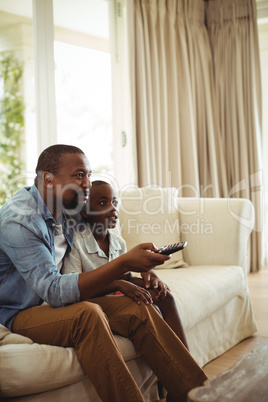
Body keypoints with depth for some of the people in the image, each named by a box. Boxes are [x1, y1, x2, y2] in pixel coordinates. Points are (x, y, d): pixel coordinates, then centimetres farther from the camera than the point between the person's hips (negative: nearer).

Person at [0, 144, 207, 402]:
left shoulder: (67, 207, 2)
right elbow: (55, 291, -32)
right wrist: (124, 263, -37)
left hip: (57, 300, 8)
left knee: (139, 310, -11)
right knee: (87, 314, -36)